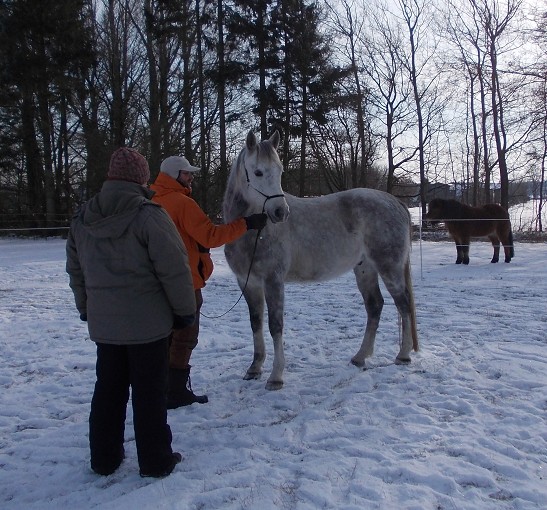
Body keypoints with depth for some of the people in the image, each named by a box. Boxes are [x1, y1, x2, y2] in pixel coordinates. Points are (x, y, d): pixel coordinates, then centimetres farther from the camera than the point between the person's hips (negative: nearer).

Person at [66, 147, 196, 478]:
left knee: (109, 388, 17)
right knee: (149, 391, 6)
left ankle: (104, 457, 29)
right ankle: (155, 460, 17)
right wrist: (185, 310, -6)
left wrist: (87, 308, 26)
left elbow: (76, 270, 15)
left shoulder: (83, 219, 6)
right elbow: (174, 268, -17)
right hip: (148, 321, -6)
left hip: (102, 322, 6)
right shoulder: (148, 215, -16)